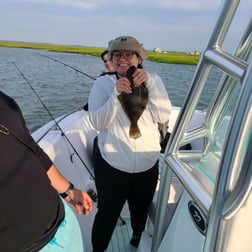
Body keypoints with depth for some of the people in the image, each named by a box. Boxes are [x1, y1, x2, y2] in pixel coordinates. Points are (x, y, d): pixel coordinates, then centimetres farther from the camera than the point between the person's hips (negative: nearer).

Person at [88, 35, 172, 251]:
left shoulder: (153, 80, -1)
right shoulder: (103, 83, -8)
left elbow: (163, 116, -12)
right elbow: (97, 122, -16)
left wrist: (150, 84, -23)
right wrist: (116, 94, -28)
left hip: (148, 165, 3)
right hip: (111, 165, -3)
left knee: (141, 214, 26)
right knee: (106, 216, 13)